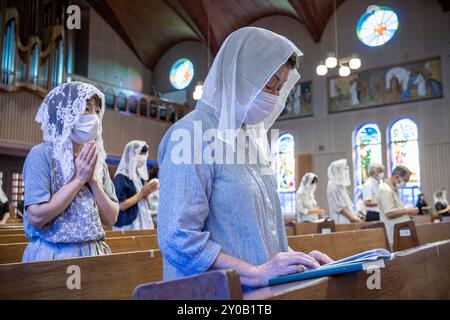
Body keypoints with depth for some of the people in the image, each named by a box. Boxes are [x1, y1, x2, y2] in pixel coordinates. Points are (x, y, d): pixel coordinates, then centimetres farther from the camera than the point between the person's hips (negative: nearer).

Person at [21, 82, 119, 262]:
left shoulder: (96, 160, 4)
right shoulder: (42, 154, -10)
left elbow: (111, 218, 1)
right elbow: (36, 217, -19)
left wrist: (93, 180, -10)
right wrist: (79, 179, -15)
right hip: (54, 254, -5)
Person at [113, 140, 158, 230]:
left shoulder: (140, 176, 12)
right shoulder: (121, 177, -9)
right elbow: (122, 205, -17)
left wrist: (147, 193, -3)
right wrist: (142, 193, -14)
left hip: (144, 222, 7)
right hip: (128, 226, -7)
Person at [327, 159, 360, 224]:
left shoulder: (341, 186, 16)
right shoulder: (333, 187, -13)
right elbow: (339, 207, -19)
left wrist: (354, 217, 11)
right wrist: (352, 218, -17)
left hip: (348, 220, 9)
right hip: (341, 221, -9)